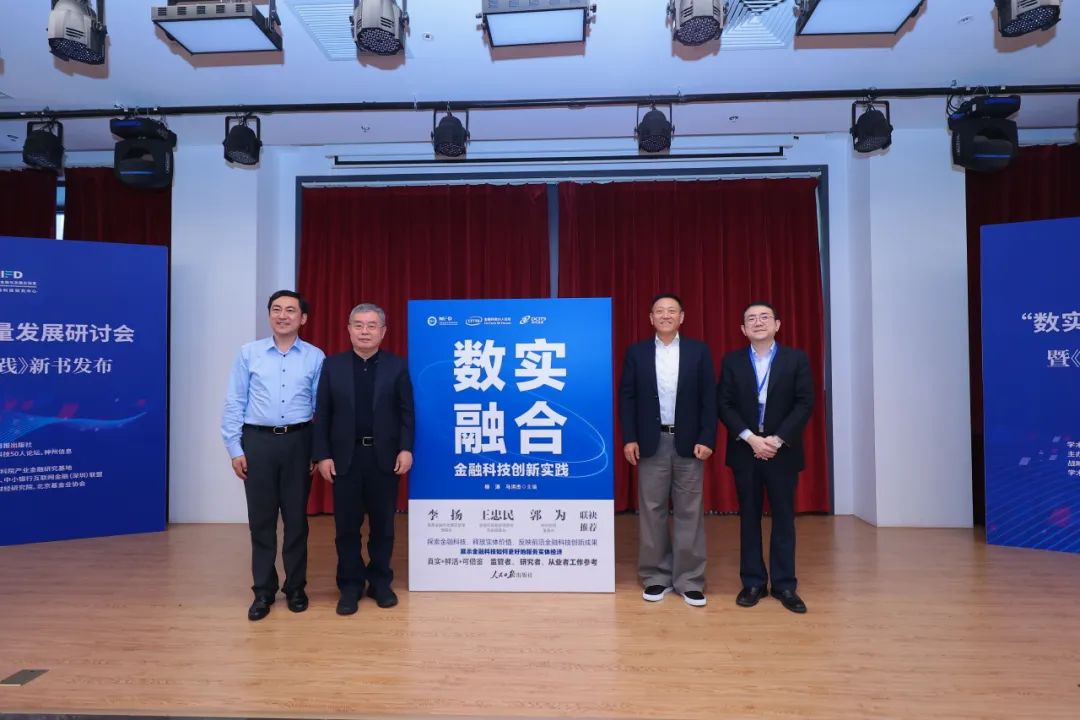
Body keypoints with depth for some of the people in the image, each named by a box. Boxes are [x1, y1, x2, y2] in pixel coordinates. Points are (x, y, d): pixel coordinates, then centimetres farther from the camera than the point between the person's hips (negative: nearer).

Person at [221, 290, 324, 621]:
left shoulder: (315, 357, 1)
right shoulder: (248, 353, 2)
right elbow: (234, 404, 3)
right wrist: (235, 448, -2)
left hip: (298, 442, 0)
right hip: (258, 442, 0)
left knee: (296, 518, 9)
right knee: (261, 519, 7)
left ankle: (295, 587, 24)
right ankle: (263, 591, 21)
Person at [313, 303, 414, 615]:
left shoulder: (397, 366, 2)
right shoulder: (332, 365, 4)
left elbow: (405, 412, -1)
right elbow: (322, 414, 2)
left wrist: (406, 449, -10)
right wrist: (322, 454, -4)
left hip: (384, 457, 0)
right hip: (345, 457, 1)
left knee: (383, 525, 10)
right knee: (347, 526, 8)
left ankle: (380, 582, 25)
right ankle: (350, 585, 22)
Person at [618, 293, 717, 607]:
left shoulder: (698, 351, 3)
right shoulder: (637, 352, 4)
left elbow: (709, 399, 0)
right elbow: (627, 397, 3)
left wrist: (706, 439, -8)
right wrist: (629, 438, -5)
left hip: (688, 443, 0)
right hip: (651, 442, 0)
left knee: (689, 512, 5)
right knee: (652, 511, 6)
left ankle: (689, 580, 15)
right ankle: (656, 577, 18)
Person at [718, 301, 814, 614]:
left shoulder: (797, 358, 2)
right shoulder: (731, 361, 4)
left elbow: (805, 403, -5)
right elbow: (724, 404, -2)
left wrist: (777, 439, -15)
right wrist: (750, 438, -14)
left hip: (782, 450, 0)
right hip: (745, 450, 1)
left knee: (783, 517, 5)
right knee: (749, 517, 7)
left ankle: (784, 585, 16)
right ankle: (752, 582, 16)